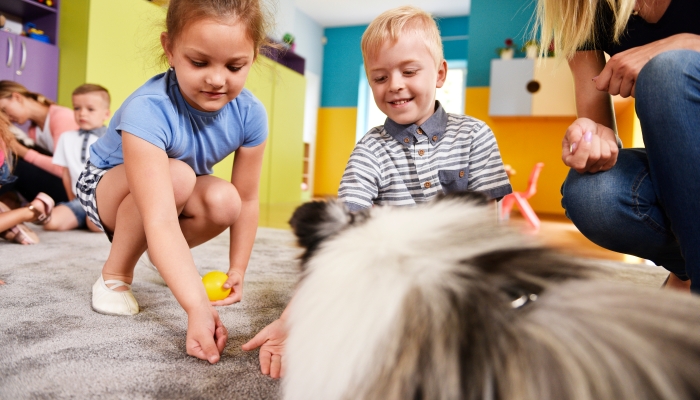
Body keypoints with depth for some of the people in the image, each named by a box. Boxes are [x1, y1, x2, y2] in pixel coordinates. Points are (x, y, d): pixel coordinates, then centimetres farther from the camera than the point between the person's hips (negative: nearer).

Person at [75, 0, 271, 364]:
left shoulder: (250, 114, -23)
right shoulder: (148, 110, -38)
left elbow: (245, 201, -14)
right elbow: (160, 221, -46)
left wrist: (237, 271, -11)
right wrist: (198, 308, -52)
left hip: (180, 190, 5)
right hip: (106, 184, -4)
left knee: (224, 202, -28)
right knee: (176, 176, -36)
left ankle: (162, 256, 6)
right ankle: (114, 274, -10)